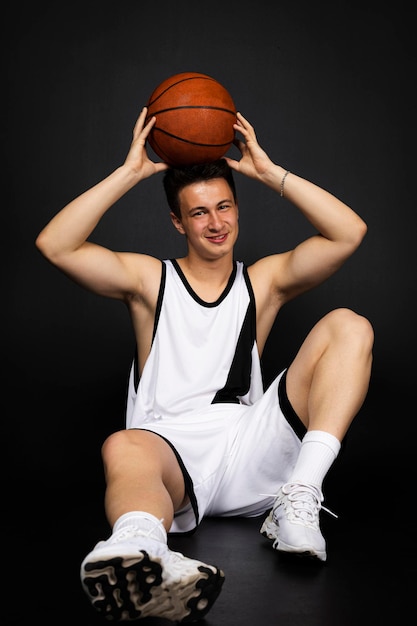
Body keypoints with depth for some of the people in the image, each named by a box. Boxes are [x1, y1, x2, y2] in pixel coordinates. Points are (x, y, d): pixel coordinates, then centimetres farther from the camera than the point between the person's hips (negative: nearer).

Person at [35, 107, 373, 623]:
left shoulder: (264, 280, 19)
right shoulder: (148, 278, 16)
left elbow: (349, 233, 6)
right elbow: (54, 246, 1)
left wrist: (269, 172, 6)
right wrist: (130, 172, 0)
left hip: (249, 447, 2)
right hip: (169, 449, -2)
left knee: (348, 326, -12)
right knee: (123, 448, -39)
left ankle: (299, 499, -30)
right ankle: (144, 559, -74)